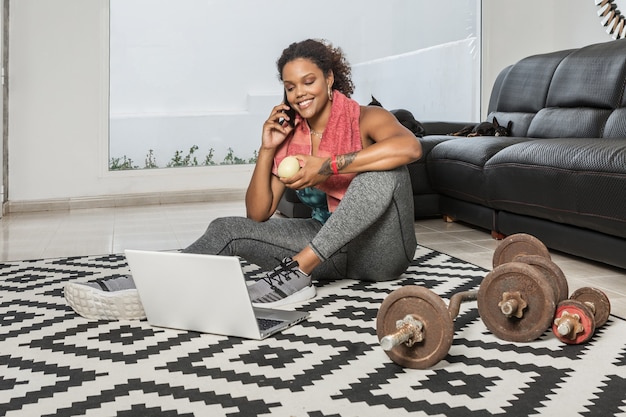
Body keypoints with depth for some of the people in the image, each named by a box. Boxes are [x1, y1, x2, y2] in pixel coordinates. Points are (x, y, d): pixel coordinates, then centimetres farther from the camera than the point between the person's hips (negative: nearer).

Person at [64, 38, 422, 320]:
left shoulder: (366, 119, -8)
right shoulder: (290, 137, 5)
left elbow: (410, 146, -34)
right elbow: (258, 214, 3)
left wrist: (329, 166, -34)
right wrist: (267, 149, -8)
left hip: (379, 250, -4)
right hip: (328, 246, 4)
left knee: (386, 168, -34)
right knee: (228, 229, -10)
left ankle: (298, 270, -36)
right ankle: (147, 291, -26)